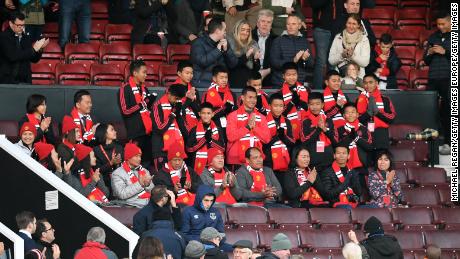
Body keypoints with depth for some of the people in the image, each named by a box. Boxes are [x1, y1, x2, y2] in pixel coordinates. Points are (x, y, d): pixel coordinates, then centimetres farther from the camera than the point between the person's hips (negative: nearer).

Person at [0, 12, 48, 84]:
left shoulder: (26, 38, 12)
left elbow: (34, 59, 16)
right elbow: (12, 56, -19)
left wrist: (40, 49, -4)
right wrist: (33, 49, -17)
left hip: (25, 81, 5)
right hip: (7, 80, -5)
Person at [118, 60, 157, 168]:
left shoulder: (145, 89, 16)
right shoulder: (125, 89, -6)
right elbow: (125, 111, -13)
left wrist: (151, 102, 6)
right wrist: (142, 104, -16)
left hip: (147, 131, 7)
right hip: (135, 133, -7)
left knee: (147, 160, 6)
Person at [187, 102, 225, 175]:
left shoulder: (217, 130, 8)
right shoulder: (194, 130, 1)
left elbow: (223, 147, 3)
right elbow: (189, 148, -6)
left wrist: (211, 140, -14)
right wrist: (204, 138, -15)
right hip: (199, 165, -2)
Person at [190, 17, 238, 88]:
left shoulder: (223, 43, 15)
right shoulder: (198, 43, -2)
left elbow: (233, 64, 11)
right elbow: (202, 61, -19)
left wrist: (226, 50, -5)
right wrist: (218, 50, -12)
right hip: (202, 84, -5)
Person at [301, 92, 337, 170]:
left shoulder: (328, 121, 9)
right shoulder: (306, 122, 1)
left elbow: (335, 141, 6)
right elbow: (304, 141, -9)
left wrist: (325, 129, -9)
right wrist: (318, 129, -14)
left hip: (328, 160, 3)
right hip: (312, 160, -3)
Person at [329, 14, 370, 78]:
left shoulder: (364, 39, 5)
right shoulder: (338, 38, 10)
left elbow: (365, 62, -3)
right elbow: (331, 60, 5)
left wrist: (353, 55, -17)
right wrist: (342, 55, -11)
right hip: (339, 76, 1)